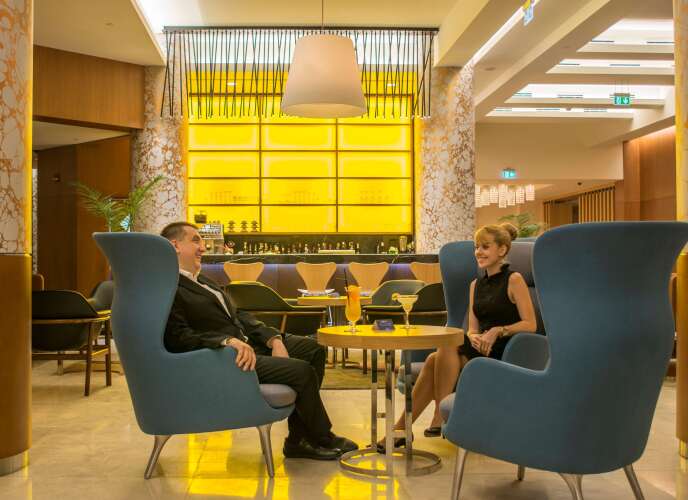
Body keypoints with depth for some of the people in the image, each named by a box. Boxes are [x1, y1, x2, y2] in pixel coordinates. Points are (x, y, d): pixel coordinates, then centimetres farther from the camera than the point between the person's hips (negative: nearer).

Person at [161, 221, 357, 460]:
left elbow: (238, 315, 17)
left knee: (313, 349, 3)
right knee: (301, 371, -19)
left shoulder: (201, 281, 20)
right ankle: (323, 439, 7)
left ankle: (298, 440, 5)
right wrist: (228, 341, -34)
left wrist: (274, 339, 2)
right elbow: (180, 338, -22)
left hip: (247, 343, 10)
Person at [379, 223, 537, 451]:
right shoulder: (475, 284, 18)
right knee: (434, 360, -23)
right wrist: (474, 337, -10)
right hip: (480, 350, 6)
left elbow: (530, 324, -9)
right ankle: (401, 429, -23)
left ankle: (440, 419, -24)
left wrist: (498, 331, -21)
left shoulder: (514, 280, -2)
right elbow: (472, 328, 13)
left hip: (505, 352, -6)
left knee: (447, 345, -28)